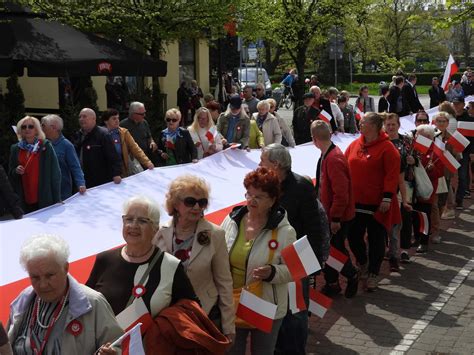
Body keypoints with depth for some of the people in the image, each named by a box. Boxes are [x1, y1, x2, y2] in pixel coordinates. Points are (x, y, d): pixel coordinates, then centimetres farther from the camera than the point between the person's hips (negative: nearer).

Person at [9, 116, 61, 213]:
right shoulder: (15, 149, 9)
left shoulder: (46, 146, -2)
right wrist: (16, 171, -7)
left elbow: (55, 173, -4)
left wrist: (57, 199, -8)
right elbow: (10, 174, 17)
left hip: (44, 199, -3)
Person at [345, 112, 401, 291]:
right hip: (355, 201, 6)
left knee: (376, 239, 5)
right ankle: (362, 263, 38)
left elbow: (392, 174, -13)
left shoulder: (387, 148, -10)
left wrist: (387, 197, -17)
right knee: (353, 236, 12)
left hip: (377, 204, -5)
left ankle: (372, 274, 17)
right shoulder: (354, 145, 7)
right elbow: (345, 168, 12)